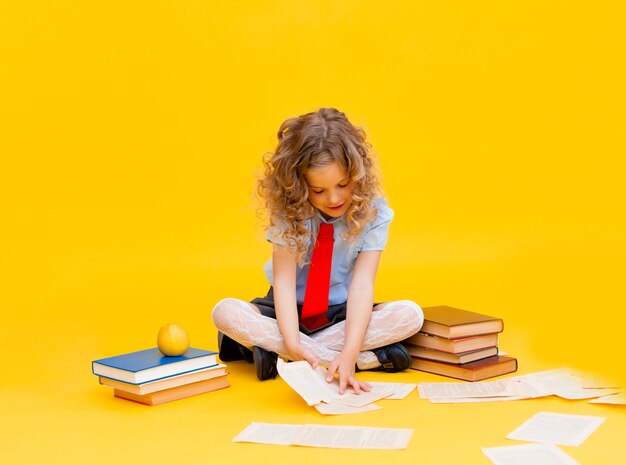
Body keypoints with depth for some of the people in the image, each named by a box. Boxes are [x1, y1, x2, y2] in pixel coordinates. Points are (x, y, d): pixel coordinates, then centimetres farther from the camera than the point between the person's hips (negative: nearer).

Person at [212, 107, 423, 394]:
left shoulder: (372, 213, -16)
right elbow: (284, 279, -22)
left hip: (343, 314, 0)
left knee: (411, 315, -27)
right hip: (291, 312, 0)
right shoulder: (289, 210, -16)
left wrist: (349, 353, -37)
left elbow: (362, 283, -23)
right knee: (225, 312, -29)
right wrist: (291, 342, -38)